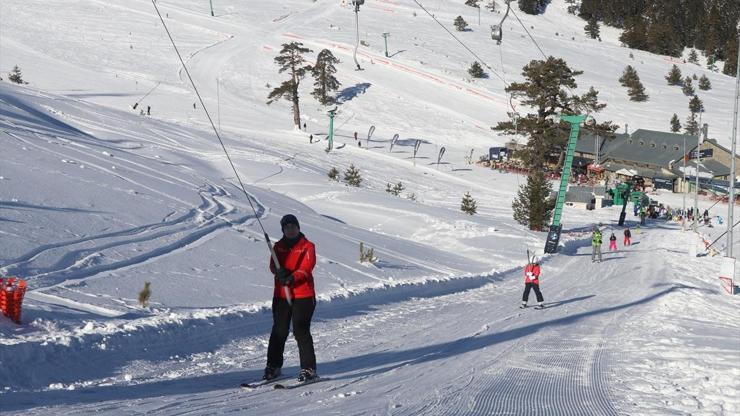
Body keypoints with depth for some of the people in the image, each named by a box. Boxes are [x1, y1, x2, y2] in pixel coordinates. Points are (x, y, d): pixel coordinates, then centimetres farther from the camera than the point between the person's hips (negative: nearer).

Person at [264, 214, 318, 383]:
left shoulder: (307, 247, 2)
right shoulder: (278, 247, 14)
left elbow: (306, 268, -12)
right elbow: (273, 266, 0)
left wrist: (292, 278, -30)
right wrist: (280, 272, -25)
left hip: (303, 294, -4)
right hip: (281, 294, 4)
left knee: (301, 331, -9)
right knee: (279, 331, 5)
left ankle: (308, 369, -4)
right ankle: (273, 366, 15)